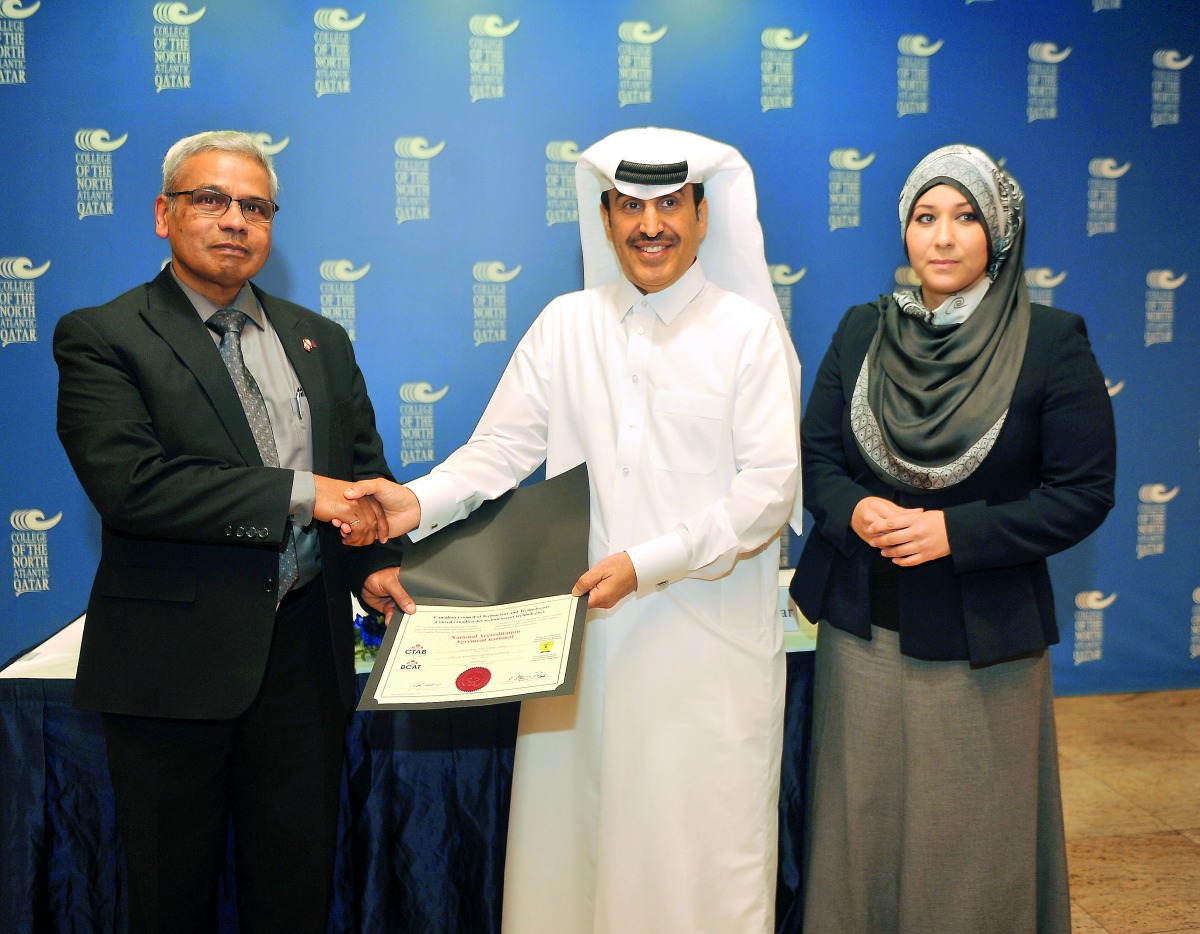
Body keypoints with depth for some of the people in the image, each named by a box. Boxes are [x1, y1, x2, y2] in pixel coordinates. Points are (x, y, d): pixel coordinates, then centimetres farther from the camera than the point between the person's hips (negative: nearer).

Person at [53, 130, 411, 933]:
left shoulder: (321, 341, 12)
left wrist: (378, 562, -3)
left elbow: (366, 467, 16)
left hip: (307, 650, 4)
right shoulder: (100, 339, -5)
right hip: (175, 658, -4)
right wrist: (298, 493, -19)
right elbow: (128, 481, -19)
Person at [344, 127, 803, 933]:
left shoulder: (747, 331, 0)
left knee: (704, 846, 4)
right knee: (570, 829, 9)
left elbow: (771, 487, -6)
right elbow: (501, 449, 4)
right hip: (585, 633, 3)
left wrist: (647, 564, -15)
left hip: (711, 640, -2)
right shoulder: (564, 326, 9)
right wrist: (420, 502, -15)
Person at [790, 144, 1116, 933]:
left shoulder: (1053, 343, -6)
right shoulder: (862, 332, 5)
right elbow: (816, 455, 7)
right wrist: (853, 511, -14)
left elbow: (1084, 493, -7)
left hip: (980, 638, -3)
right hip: (863, 630, 3)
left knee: (972, 838, 8)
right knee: (862, 824, 13)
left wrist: (956, 532, -18)